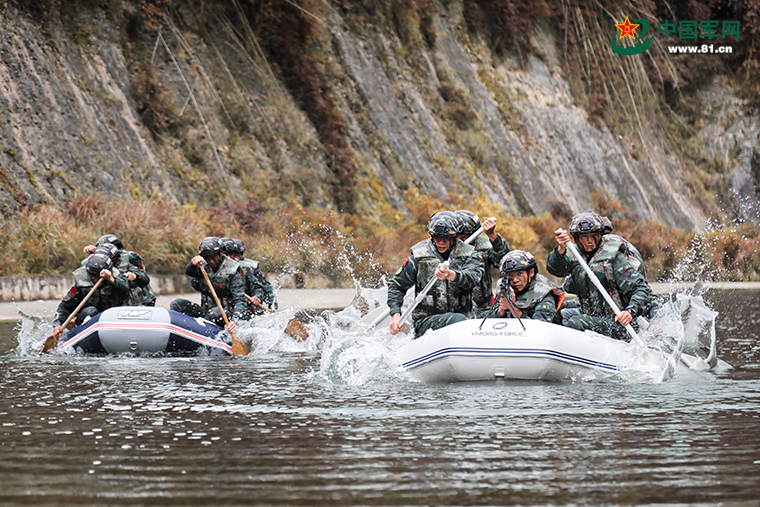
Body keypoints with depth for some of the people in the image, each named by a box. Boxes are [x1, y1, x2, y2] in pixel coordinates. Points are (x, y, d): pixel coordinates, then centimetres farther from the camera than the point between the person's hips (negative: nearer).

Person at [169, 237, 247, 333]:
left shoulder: (232, 270, -10)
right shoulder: (204, 266, 3)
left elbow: (240, 301, -17)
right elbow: (189, 272, -19)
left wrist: (234, 320, -34)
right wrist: (193, 264, -43)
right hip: (207, 312, 5)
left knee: (215, 313, -38)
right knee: (177, 304, -13)